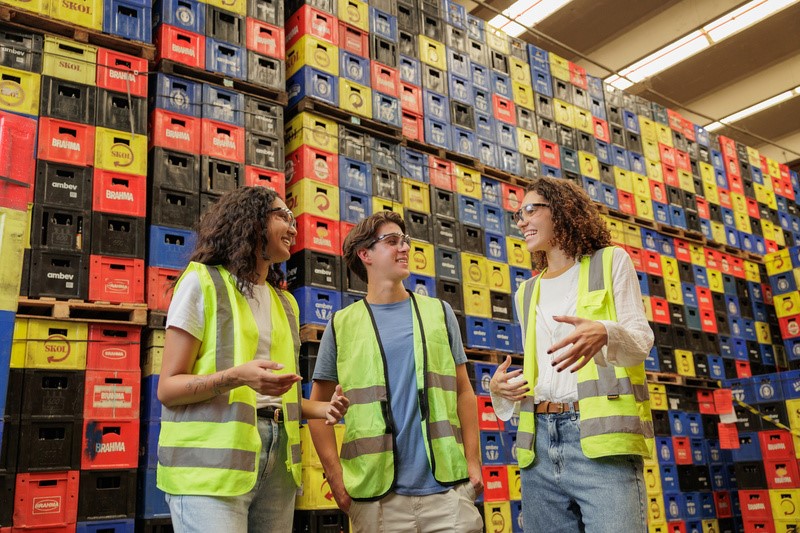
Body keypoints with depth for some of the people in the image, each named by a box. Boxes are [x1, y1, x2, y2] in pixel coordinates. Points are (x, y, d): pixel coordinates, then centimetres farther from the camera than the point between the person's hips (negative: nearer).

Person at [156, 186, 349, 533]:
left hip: (277, 465, 6)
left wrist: (320, 409, 1)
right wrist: (234, 377, -24)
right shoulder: (203, 281, -3)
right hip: (212, 464, -6)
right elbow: (168, 388, -7)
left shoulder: (284, 302, 17)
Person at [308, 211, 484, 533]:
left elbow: (463, 391, 9)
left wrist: (473, 461, 1)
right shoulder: (342, 325, 5)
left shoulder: (439, 313, 10)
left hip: (448, 485, 1)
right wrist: (336, 476, -2)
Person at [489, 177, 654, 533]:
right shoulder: (526, 293, 20)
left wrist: (604, 333, -26)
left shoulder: (610, 261, 6)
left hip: (601, 435, -5)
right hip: (539, 441, 5)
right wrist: (501, 387, 2)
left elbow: (642, 339, -4)